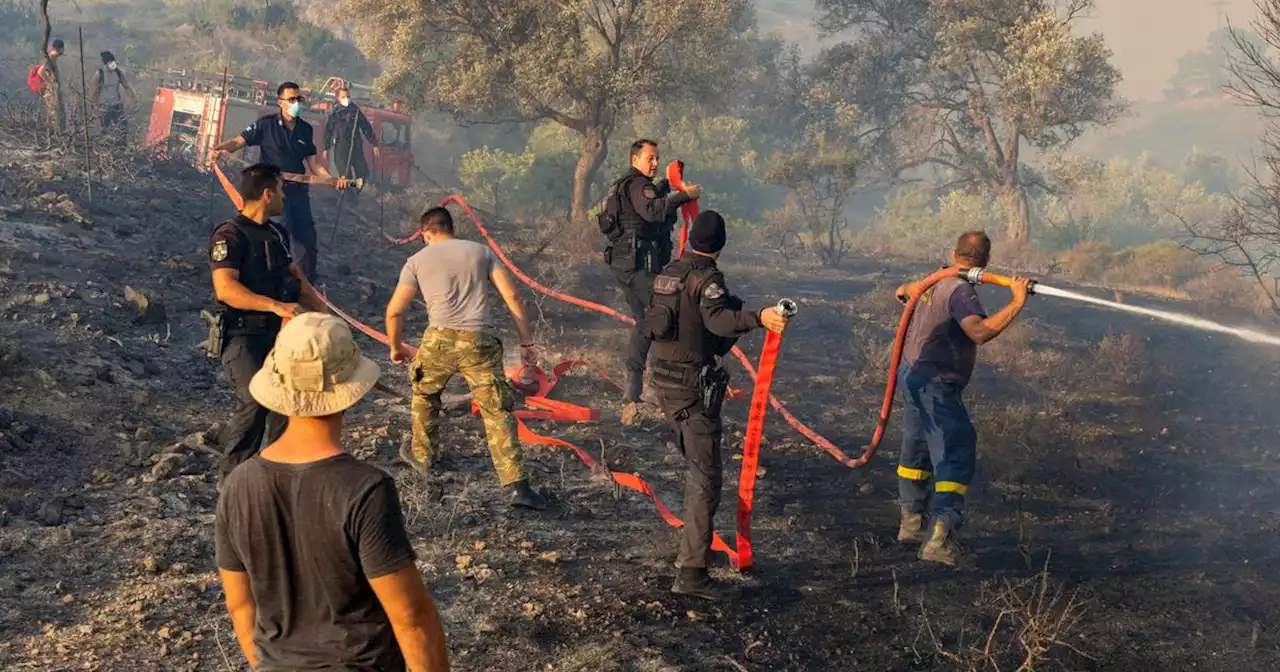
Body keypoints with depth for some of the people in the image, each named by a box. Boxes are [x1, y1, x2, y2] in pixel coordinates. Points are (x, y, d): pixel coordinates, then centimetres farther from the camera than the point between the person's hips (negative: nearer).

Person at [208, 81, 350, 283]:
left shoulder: (306, 130, 9)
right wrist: (218, 149, -25)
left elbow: (313, 163, 11)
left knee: (307, 241, 9)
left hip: (299, 190, 6)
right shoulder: (266, 124, -5)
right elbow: (239, 141, -7)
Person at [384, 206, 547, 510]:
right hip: (480, 341, 1)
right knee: (498, 412, 0)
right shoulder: (480, 251, 18)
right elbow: (511, 296, 9)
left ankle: (421, 456, 42)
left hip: (441, 338, -1)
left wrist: (395, 348, 26)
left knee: (424, 393, 29)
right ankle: (517, 486, -10)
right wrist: (526, 342, 11)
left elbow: (394, 311, 9)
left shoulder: (417, 261, 14)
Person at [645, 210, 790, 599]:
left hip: (664, 381, 9)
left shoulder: (668, 274, 11)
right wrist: (758, 318, -52)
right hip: (693, 387, -9)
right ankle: (691, 573, -15)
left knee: (697, 467, 27)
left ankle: (693, 547, 41)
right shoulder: (705, 278, -15)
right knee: (706, 479, -9)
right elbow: (719, 319, -36)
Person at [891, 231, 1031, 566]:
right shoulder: (960, 290, -19)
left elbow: (905, 291, 32)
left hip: (913, 373, 10)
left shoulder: (936, 282, 9)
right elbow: (980, 332, -36)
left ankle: (911, 523, 37)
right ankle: (939, 539, -24)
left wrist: (905, 290, 55)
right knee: (957, 455, -13)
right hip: (934, 383, -10)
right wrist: (1016, 303, -33)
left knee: (917, 449, 23)